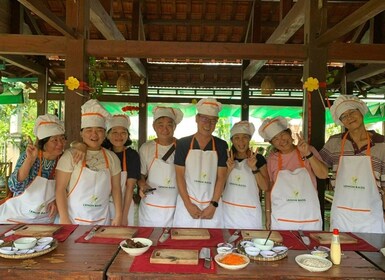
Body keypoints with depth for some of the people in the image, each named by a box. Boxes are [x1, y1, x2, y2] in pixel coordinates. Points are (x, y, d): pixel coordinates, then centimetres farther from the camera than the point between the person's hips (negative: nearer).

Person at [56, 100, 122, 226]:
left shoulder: (111, 157, 3)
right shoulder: (70, 156, -7)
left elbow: (116, 188, 7)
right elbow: (60, 188, -8)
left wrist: (119, 215, 3)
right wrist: (64, 219, -11)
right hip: (74, 220, -3)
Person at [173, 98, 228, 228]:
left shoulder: (221, 145, 2)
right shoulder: (183, 143, -1)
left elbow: (221, 177, 1)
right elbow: (179, 175, -2)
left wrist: (213, 205, -7)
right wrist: (188, 204, -7)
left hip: (212, 205, 1)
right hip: (187, 204, 0)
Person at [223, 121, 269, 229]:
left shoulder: (258, 159, -3)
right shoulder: (226, 158, 3)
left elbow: (265, 187, -6)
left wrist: (254, 168, -18)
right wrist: (229, 169, -13)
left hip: (250, 212, -2)